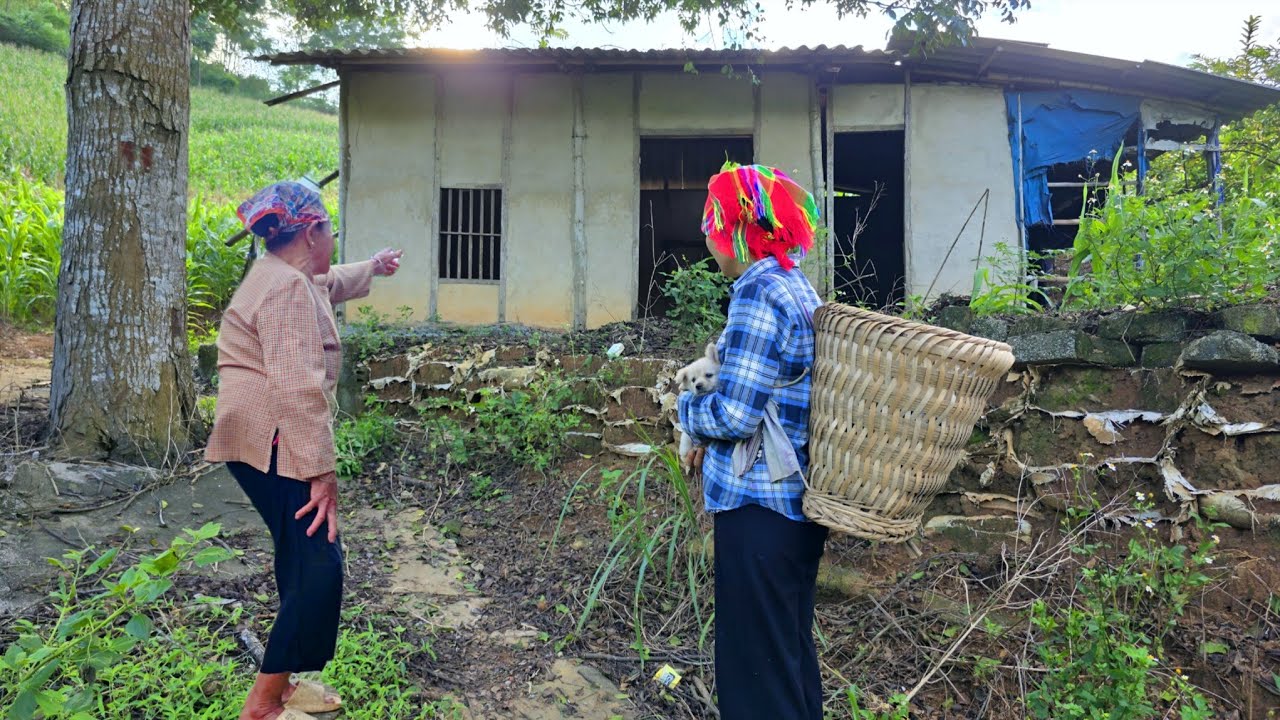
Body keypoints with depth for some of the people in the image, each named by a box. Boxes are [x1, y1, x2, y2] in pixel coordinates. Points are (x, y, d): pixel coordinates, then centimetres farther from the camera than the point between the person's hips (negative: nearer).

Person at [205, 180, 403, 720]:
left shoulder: (288, 277, 17)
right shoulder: (288, 288, -17)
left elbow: (331, 283, 43)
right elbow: (297, 388, -25)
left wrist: (374, 266, 59)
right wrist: (321, 471, -26)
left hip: (266, 445, 11)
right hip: (275, 446, -11)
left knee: (303, 561, 16)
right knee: (317, 567, -13)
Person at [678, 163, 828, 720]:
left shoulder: (757, 294, -17)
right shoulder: (798, 288, 12)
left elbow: (734, 414, -22)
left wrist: (689, 408, -2)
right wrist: (714, 443, 11)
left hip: (760, 506, -10)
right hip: (799, 498, 10)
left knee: (756, 660, 2)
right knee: (793, 647, 21)